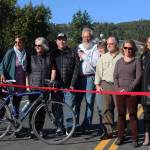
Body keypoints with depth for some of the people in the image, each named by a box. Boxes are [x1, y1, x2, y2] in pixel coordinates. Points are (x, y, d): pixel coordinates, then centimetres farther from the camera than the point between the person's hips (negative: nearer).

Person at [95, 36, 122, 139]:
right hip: (105, 85, 4)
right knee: (107, 108, 6)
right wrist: (97, 84, 7)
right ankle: (108, 131, 13)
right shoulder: (103, 58, 13)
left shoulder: (122, 57, -1)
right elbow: (98, 71, 14)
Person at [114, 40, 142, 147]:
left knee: (133, 115, 0)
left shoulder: (136, 61, 1)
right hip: (120, 92, 3)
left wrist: (129, 89, -13)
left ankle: (135, 138, 8)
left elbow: (138, 77, -6)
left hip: (132, 92, -3)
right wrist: (117, 88, -6)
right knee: (121, 115, 8)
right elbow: (115, 76, 9)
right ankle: (120, 137, 16)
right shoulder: (119, 61, 12)